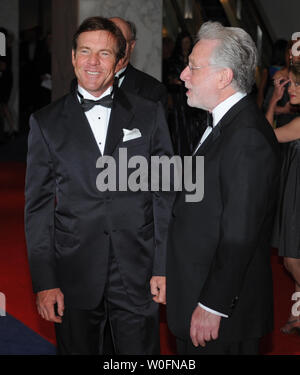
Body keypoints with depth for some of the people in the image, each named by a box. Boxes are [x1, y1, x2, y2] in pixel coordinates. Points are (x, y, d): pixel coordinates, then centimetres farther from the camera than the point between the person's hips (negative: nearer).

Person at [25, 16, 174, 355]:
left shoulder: (149, 115, 5)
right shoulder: (46, 122, 4)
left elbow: (165, 194, 4)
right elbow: (37, 205, 3)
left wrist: (165, 267, -2)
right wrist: (44, 281, -3)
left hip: (137, 275, 0)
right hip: (73, 277, 0)